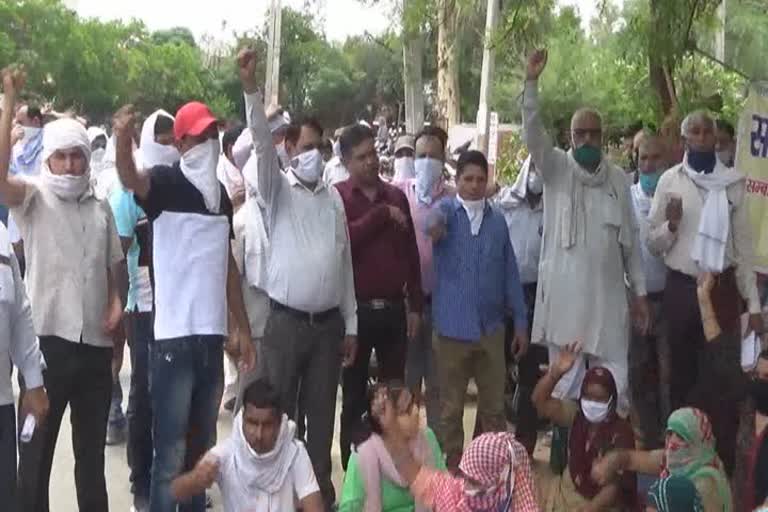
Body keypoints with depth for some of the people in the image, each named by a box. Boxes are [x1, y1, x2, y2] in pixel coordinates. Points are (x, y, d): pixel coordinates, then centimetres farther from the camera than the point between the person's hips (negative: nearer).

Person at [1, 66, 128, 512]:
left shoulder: (101, 208, 12)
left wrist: (117, 303, 1)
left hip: (96, 342, 4)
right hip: (48, 340, -4)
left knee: (92, 446, 15)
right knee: (38, 446, 4)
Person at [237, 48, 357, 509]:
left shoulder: (334, 196, 10)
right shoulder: (278, 189, -1)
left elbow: (345, 261, 11)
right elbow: (261, 142, -19)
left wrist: (351, 324, 11)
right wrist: (251, 87, -33)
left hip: (329, 323, 4)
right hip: (286, 321, -3)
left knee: (322, 412, 11)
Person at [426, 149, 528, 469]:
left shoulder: (497, 220, 5)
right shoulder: (447, 210, -3)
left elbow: (510, 273, 9)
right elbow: (434, 218, -29)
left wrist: (520, 321, 7)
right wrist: (434, 226, -53)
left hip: (492, 328, 3)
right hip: (452, 328, -2)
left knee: (494, 407, 12)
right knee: (451, 409, 9)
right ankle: (452, 469, 22)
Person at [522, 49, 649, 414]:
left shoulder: (618, 178, 7)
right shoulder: (557, 169, 1)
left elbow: (630, 238, 11)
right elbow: (532, 134, -18)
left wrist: (639, 291, 9)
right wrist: (531, 83, -30)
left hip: (607, 293, 2)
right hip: (564, 292, -2)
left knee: (613, 380, 4)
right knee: (566, 379, 6)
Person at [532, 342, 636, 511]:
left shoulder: (621, 431, -19)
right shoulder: (577, 415, -5)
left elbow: (616, 485, -20)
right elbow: (540, 401, -14)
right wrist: (555, 372, -29)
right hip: (571, 491, 6)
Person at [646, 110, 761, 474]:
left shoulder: (733, 182, 1)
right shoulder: (670, 180, 0)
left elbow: (744, 245, 3)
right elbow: (653, 243, 3)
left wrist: (753, 303, 1)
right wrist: (671, 223, -18)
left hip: (722, 289, 0)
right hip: (681, 289, 0)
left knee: (726, 379, -1)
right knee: (682, 374, 12)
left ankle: (724, 463, 9)